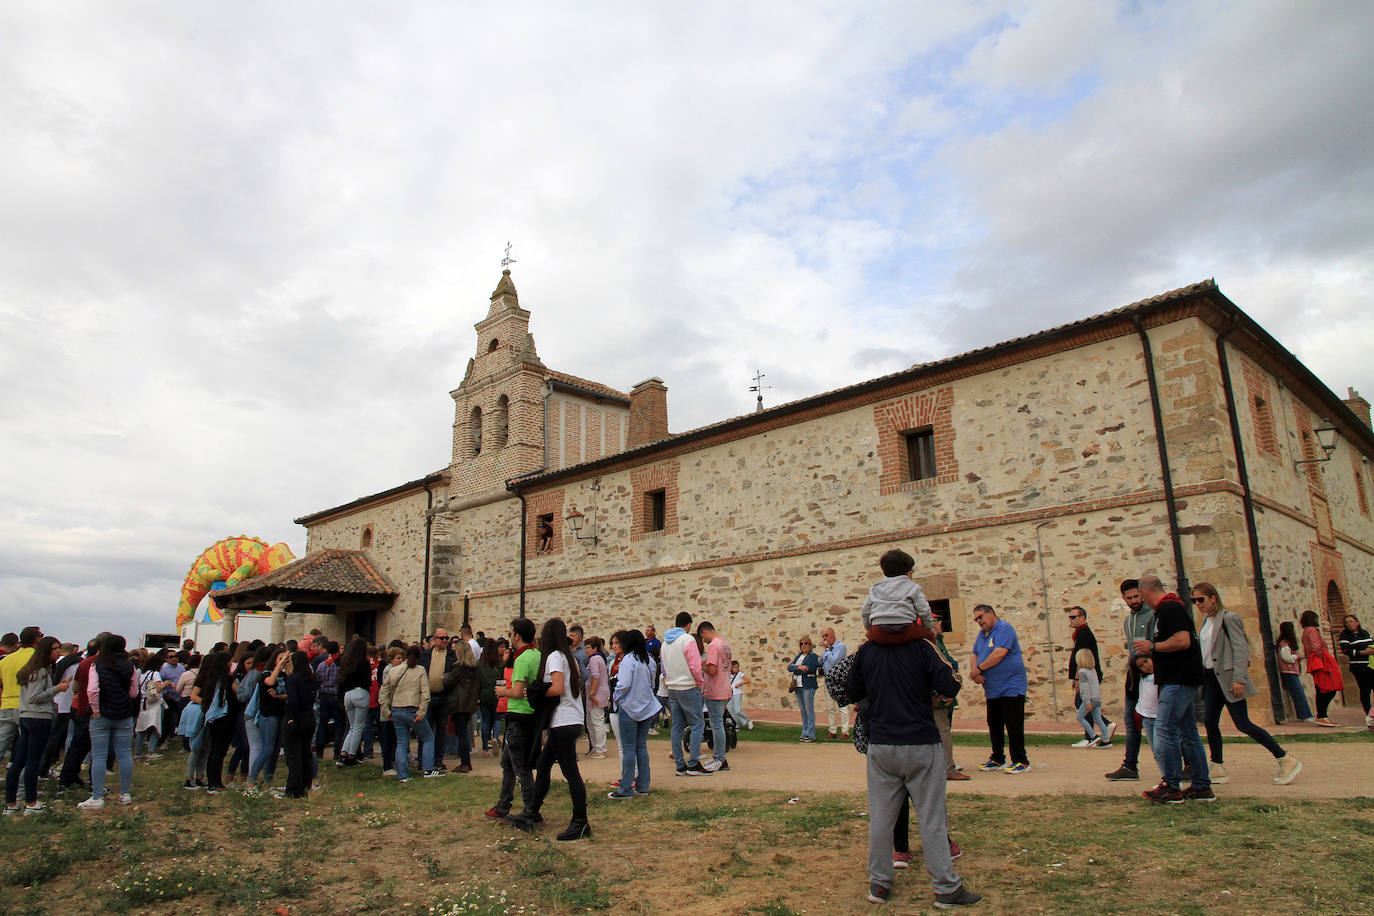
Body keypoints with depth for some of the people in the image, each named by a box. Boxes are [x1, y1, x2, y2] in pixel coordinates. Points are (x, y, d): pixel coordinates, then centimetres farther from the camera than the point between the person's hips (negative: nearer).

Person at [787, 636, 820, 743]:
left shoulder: (813, 656, -1)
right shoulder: (799, 656, 18)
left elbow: (808, 669, -15)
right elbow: (789, 668, 7)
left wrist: (794, 669, -3)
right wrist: (799, 667, -12)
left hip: (808, 686, -6)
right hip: (798, 686, 6)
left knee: (809, 710, -5)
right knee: (802, 710, 9)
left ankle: (810, 734, -1)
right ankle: (805, 733, 15)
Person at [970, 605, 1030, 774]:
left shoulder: (1004, 628, -11)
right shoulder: (981, 634, 17)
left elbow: (1000, 653, -21)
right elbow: (974, 656, 16)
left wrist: (979, 668, -12)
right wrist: (974, 673, -5)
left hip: (1011, 688, -8)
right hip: (992, 690, 8)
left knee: (1013, 726, -5)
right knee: (994, 726, 12)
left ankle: (1021, 761, 3)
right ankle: (997, 759, 21)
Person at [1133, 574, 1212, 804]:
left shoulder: (1169, 609, -15)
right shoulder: (1171, 607, 17)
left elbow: (1183, 641, -25)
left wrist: (1152, 646, -15)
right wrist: (1152, 652, 20)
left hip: (1178, 681, -11)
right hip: (1182, 680, 11)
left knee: (1165, 730, -10)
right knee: (1187, 732, 13)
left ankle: (1171, 787, -6)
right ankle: (1202, 787, 18)